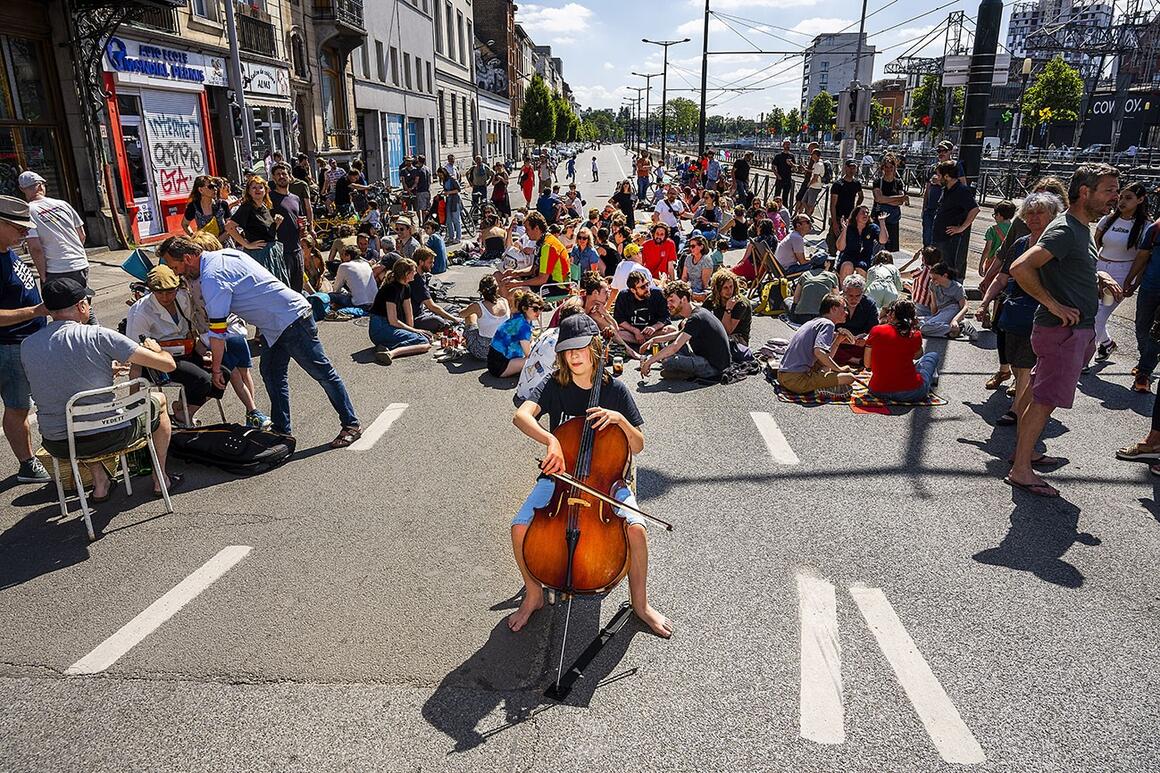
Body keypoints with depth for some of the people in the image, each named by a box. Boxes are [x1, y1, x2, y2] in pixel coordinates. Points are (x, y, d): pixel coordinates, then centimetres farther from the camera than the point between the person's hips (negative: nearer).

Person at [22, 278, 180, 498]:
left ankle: (100, 483, 32)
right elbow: (168, 364, -13)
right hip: (110, 437, -5)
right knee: (159, 400, 25)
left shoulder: (26, 346, 1)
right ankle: (159, 479, 30)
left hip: (56, 446, 5)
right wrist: (155, 348, 11)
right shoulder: (99, 336, -14)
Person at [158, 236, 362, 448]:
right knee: (271, 372, 13)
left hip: (291, 321, -10)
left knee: (322, 372, -3)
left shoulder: (211, 277, -18)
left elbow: (217, 330, -16)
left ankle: (351, 425, 5)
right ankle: (281, 430, 18)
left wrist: (216, 369, -5)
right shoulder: (222, 255, 12)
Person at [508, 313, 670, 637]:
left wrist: (619, 419, -20)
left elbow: (638, 446, -1)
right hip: (559, 475, 0)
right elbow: (521, 416, -28)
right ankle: (533, 595, 8)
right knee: (520, 528, -22)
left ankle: (640, 602, 3)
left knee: (636, 527, -26)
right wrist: (551, 440, -46)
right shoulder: (553, 386, -7)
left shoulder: (616, 390, -4)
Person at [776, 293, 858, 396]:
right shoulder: (827, 324, -3)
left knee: (827, 368, 33)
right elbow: (819, 352, -22)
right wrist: (840, 369, -9)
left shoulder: (815, 322, 25)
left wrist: (837, 341, 17)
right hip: (797, 380, -9)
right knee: (849, 377, -8)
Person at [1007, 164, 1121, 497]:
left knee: (1042, 397, 17)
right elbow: (1020, 268, -30)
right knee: (1046, 399, -7)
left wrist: (1100, 277, 11)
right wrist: (1054, 305, -24)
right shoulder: (1064, 230, -17)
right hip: (1063, 330, -10)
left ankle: (1024, 451, 28)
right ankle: (1020, 470, -2)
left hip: (1080, 329, 10)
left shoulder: (1081, 229, 15)